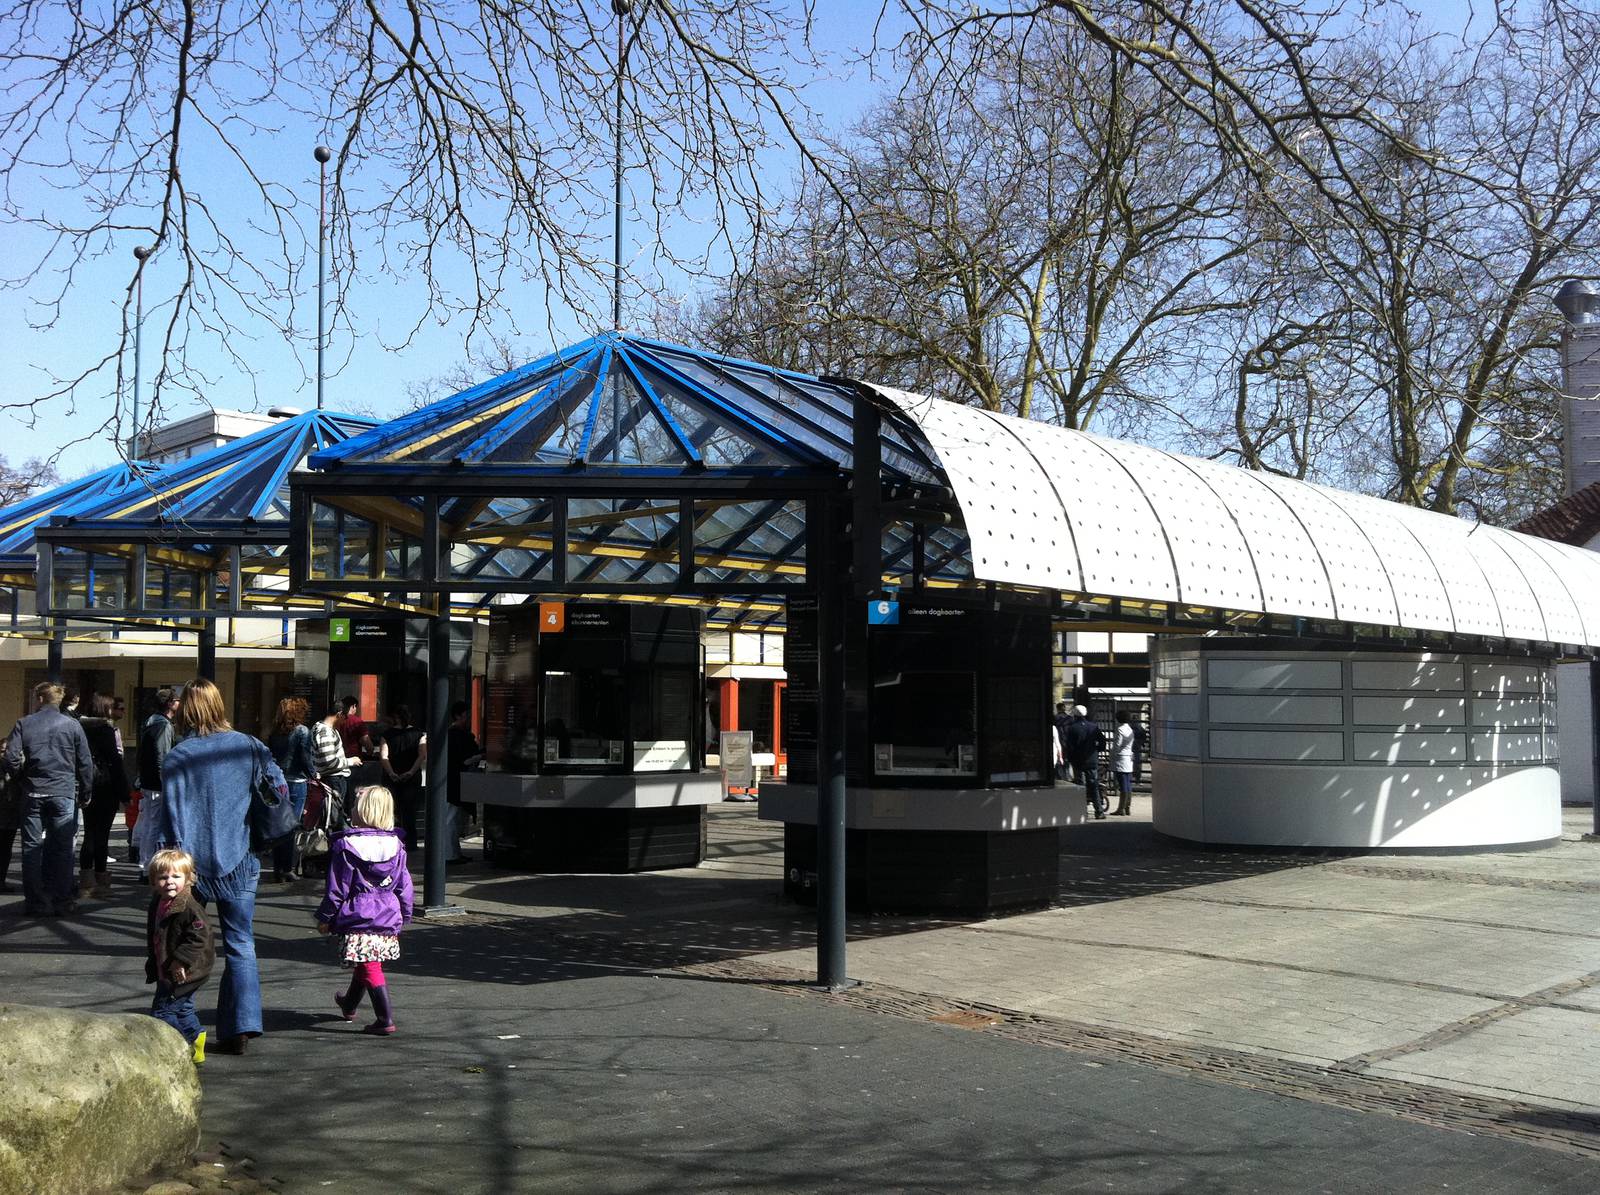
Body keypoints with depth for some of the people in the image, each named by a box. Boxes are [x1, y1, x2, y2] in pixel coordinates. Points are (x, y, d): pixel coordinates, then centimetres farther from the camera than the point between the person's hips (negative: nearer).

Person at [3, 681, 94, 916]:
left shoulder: (24, 724, 0)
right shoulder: (72, 725, 0)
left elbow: (11, 758, -6)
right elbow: (85, 762, 0)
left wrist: (21, 780, 11)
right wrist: (85, 792, 10)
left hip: (33, 793, 0)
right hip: (64, 792, 0)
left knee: (32, 847, 7)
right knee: (62, 847, 4)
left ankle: (36, 902, 7)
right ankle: (63, 901, 5)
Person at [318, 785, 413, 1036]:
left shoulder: (345, 845, -12)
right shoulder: (395, 845, 2)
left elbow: (337, 888, -8)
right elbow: (404, 885, 8)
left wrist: (325, 918, 3)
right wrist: (403, 917, 19)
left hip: (357, 918, -6)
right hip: (388, 918, 6)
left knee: (369, 968, -4)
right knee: (366, 965, 23)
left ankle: (385, 1019, -11)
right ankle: (349, 1005, 45)